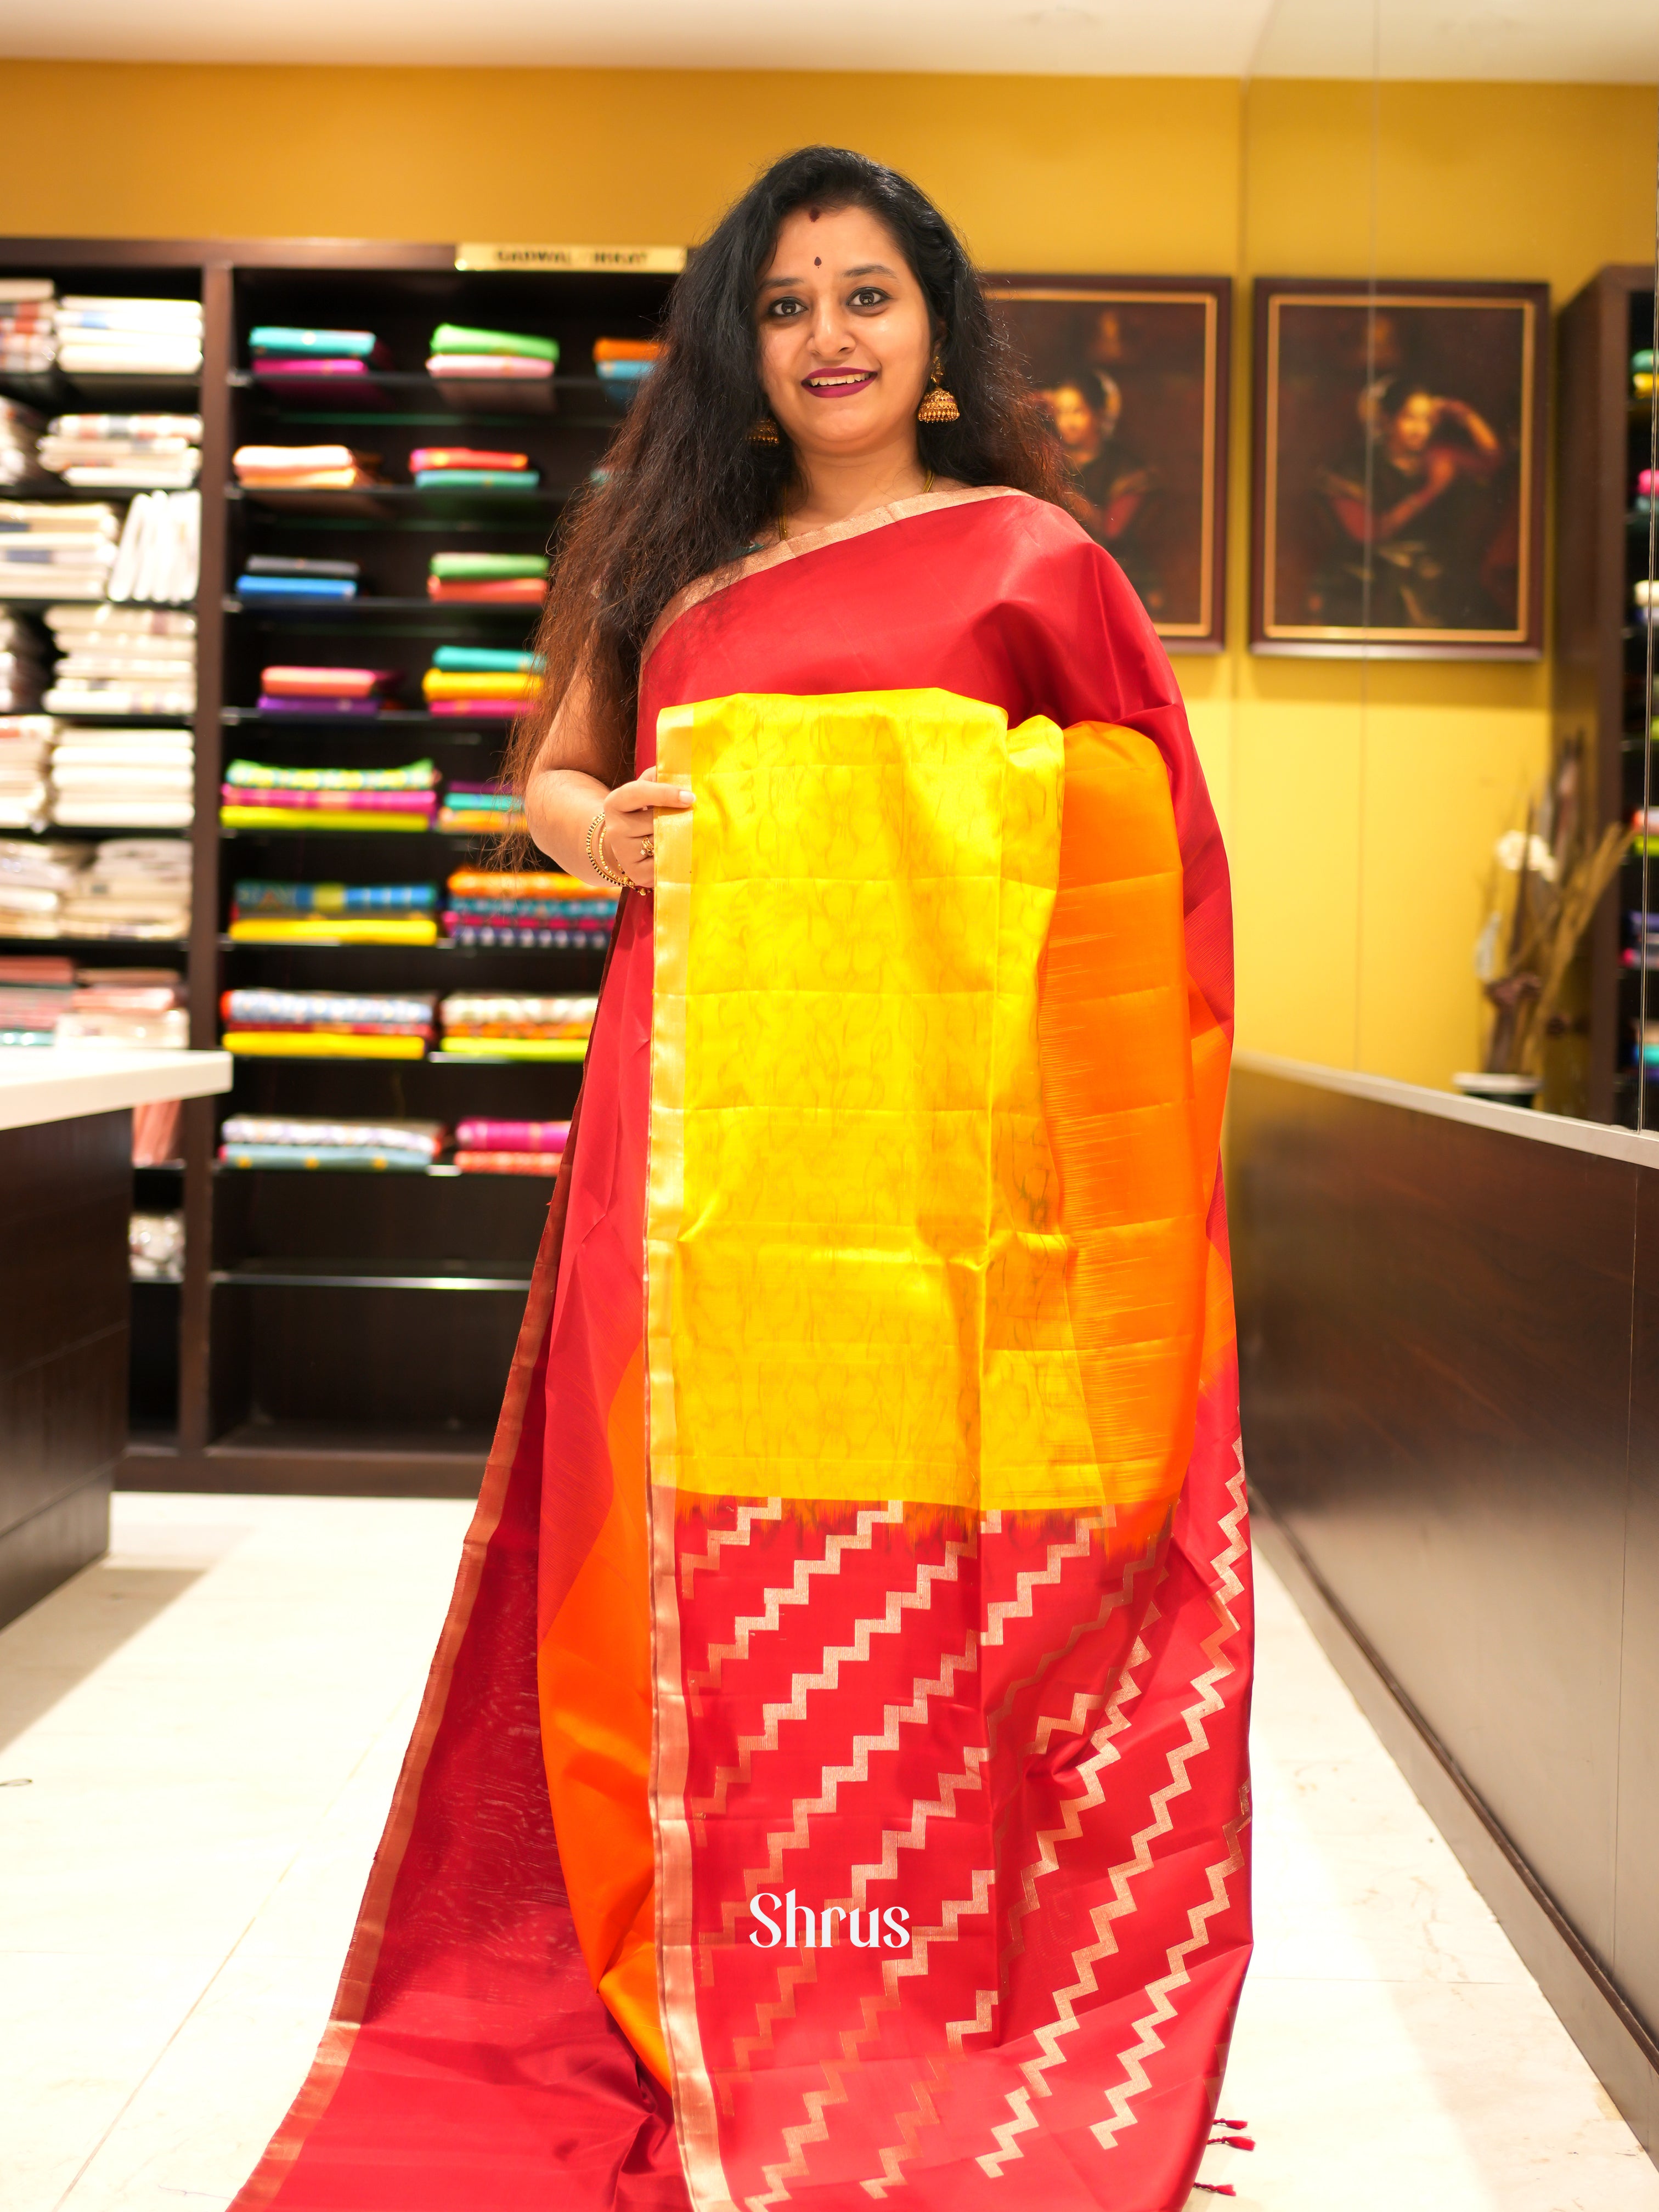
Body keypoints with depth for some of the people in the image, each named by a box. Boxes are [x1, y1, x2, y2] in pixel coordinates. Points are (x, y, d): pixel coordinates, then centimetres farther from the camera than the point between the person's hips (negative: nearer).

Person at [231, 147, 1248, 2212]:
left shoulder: (1023, 554, 8)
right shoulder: (687, 568, 19)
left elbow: (1152, 840, 5)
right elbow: (548, 767, 28)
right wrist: (601, 831, 5)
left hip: (927, 1113, -3)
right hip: (699, 1111, 4)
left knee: (912, 1547, -3)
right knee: (695, 1538, 4)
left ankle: (930, 2022, 11)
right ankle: (692, 1993, 17)